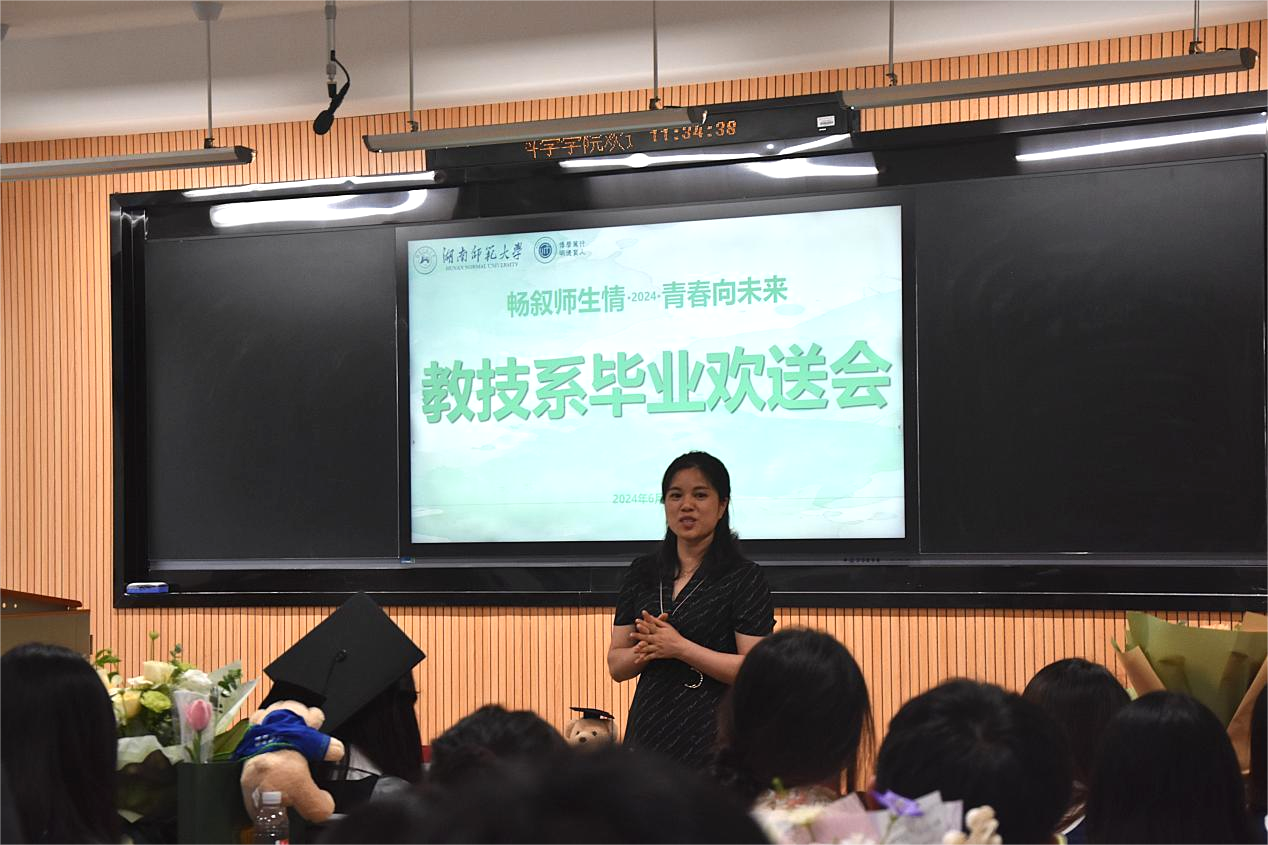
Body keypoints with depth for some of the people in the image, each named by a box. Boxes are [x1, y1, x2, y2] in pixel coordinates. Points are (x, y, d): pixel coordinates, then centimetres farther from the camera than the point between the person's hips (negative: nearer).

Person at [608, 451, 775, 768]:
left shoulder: (744, 576, -3)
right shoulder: (643, 572, 12)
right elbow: (616, 665, 11)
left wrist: (679, 647, -15)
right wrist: (648, 649, -10)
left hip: (714, 739, -4)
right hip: (649, 731, 4)